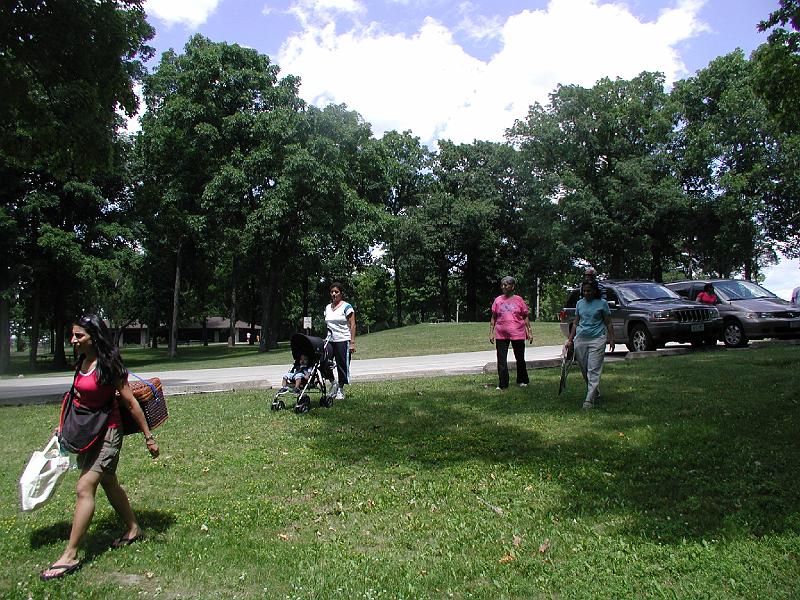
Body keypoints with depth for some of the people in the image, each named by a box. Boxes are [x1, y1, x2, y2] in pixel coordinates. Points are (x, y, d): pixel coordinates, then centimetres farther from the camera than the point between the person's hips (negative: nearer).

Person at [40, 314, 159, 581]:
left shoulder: (109, 366, -18)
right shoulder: (83, 362, 4)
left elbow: (131, 403, -15)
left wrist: (148, 437, -13)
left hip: (107, 432, -9)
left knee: (84, 487, -12)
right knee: (108, 483, 19)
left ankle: (70, 556, -5)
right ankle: (133, 529, 35)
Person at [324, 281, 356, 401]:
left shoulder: (346, 307, -4)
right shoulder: (327, 308, 14)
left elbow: (352, 325, -7)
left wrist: (352, 343, -13)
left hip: (343, 340, -5)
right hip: (330, 340, 5)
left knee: (342, 365, 0)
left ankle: (340, 390, 12)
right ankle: (333, 383, 14)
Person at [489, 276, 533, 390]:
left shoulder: (518, 300, 1)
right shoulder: (498, 300, 5)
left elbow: (525, 317, 6)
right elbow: (493, 318, 8)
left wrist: (529, 332, 3)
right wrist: (491, 332, 4)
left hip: (517, 334, -1)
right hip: (501, 335, 1)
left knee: (520, 359, 12)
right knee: (502, 361, 1)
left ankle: (522, 381, 29)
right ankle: (503, 384, 7)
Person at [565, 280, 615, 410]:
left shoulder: (602, 303, 2)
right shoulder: (580, 303, 12)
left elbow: (608, 323, 4)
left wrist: (611, 339, -5)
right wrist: (570, 340, 11)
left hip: (597, 340, -4)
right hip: (580, 339, 4)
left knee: (594, 370, -9)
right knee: (584, 370, 7)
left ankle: (589, 400, -9)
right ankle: (596, 394, 25)